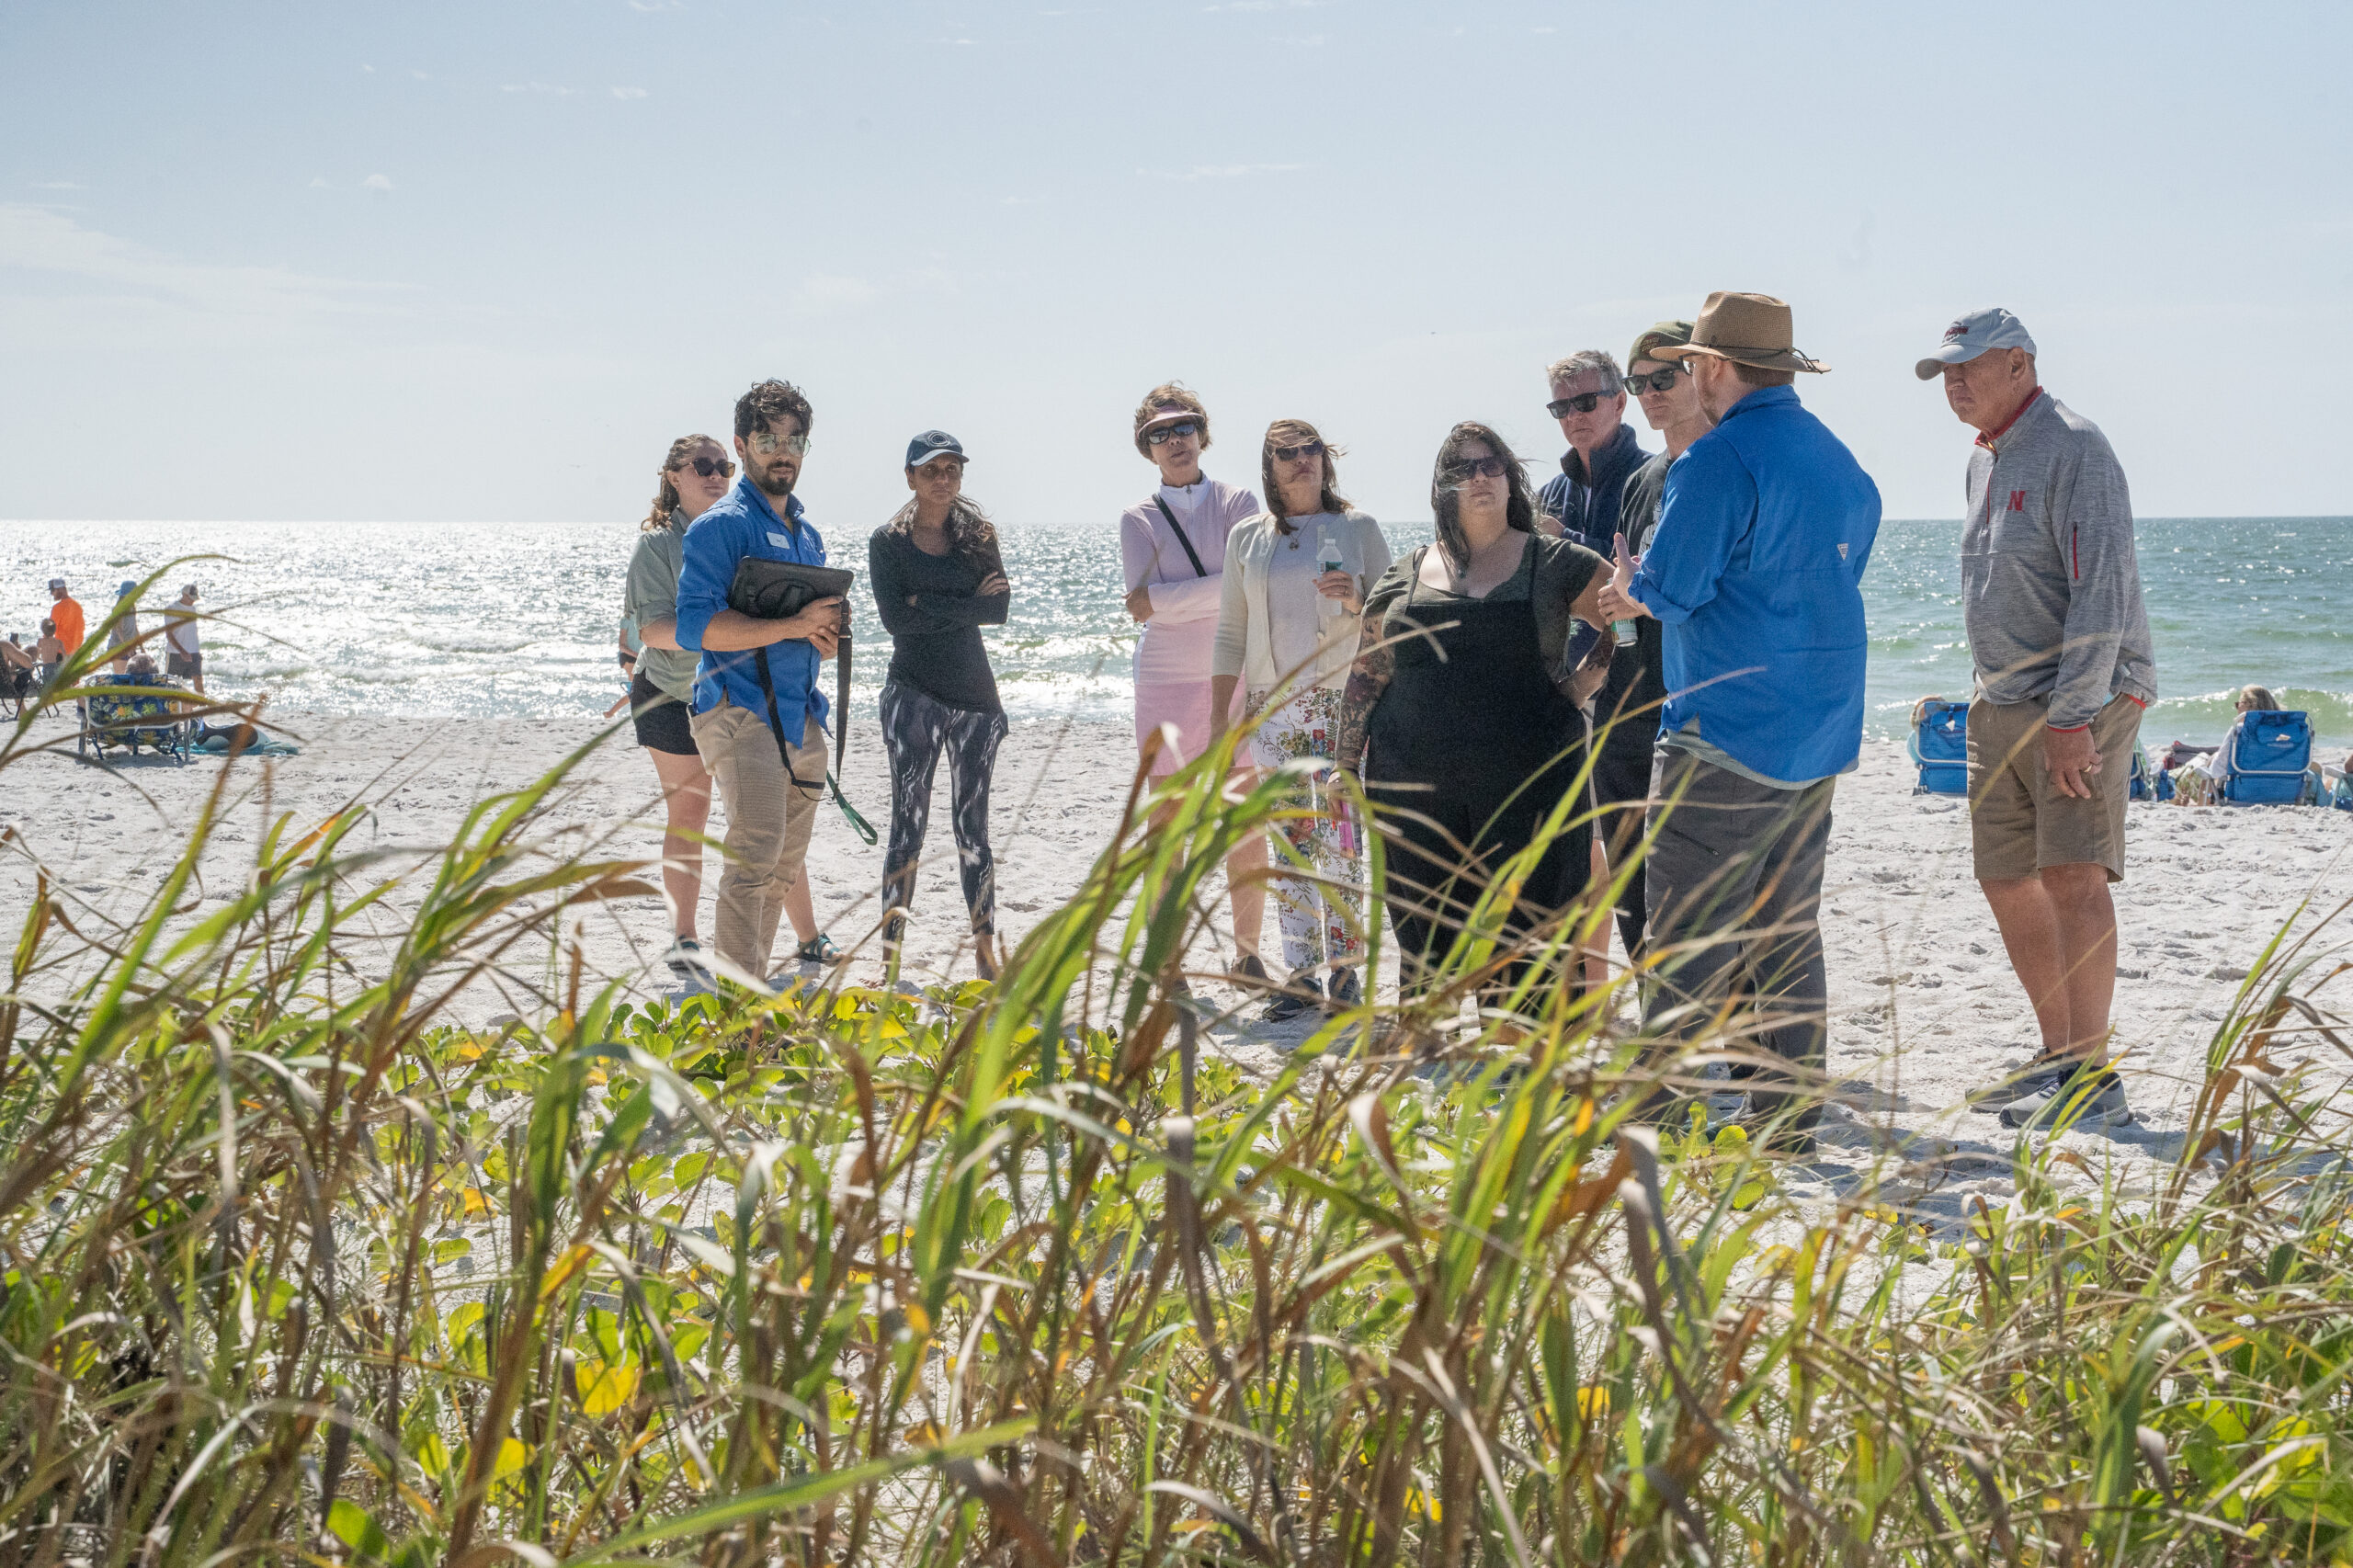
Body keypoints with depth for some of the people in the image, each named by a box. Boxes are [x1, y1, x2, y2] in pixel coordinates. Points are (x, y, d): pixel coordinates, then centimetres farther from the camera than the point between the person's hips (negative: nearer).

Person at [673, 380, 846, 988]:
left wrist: (825, 635, 5)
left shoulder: (807, 532, 20)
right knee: (756, 856, -19)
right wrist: (793, 626, -23)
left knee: (785, 867, 11)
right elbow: (694, 626, -18)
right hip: (741, 706, -8)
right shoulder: (721, 525, -6)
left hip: (802, 715, 9)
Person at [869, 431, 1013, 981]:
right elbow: (895, 617, -13)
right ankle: (890, 953, -5)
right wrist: (967, 604, -11)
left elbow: (1000, 608, -4)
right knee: (909, 822, -6)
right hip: (914, 692, -3)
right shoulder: (888, 541, 0)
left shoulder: (977, 534, 8)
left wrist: (931, 604, -11)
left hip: (975, 692, 3)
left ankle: (985, 951, 12)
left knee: (972, 823, 7)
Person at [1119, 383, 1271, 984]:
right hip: (1166, 680, 0)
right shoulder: (1139, 518, 6)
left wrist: (1165, 599, -12)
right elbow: (1143, 600, -9)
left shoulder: (1239, 504, 5)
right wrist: (1215, 587, -14)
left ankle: (1248, 954, 10)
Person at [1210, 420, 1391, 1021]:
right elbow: (1230, 633, 14)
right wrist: (1219, 715, 10)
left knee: (1338, 836, -9)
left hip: (1343, 700, -3)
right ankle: (1301, 972, 7)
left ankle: (1344, 971, -3)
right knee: (1290, 839, 2)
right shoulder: (1247, 537, 12)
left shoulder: (1358, 528, 5)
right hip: (1272, 704, 3)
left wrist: (1356, 599, -15)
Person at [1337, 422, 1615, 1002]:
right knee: (1424, 941, 5)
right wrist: (1345, 764, 11)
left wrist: (1581, 681, -3)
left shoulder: (1555, 563, 6)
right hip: (1416, 793, 2)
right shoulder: (1403, 579, 12)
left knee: (1523, 938, -2)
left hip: (1527, 782, -2)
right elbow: (1366, 677, 15)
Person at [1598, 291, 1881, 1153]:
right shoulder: (1841, 462, 14)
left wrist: (1632, 586, 7)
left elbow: (1670, 588, -17)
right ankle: (1790, 1121, 16)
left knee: (1686, 941, -3)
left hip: (1728, 735, -8)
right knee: (1789, 934, 13)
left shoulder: (1719, 460, -14)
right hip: (1821, 736, 8)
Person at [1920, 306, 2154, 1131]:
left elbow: (2102, 592, -20)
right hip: (2002, 703, 9)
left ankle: (2095, 1077, -15)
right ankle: (2059, 1054, 21)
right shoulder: (1985, 459, 15)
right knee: (2006, 879, 10)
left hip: (2085, 698, -9)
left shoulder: (2073, 450, -14)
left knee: (2074, 875, -16)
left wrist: (2071, 719, -24)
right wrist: (1995, 698, 16)